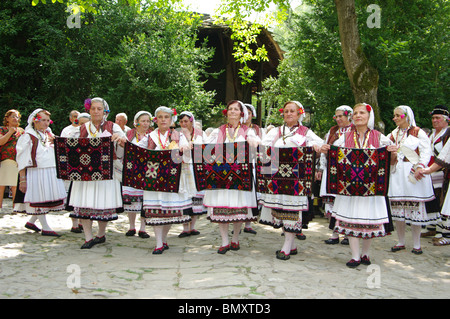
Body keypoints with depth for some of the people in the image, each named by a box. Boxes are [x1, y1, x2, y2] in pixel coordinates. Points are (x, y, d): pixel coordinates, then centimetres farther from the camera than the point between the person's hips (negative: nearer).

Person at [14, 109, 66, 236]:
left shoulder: (49, 135, 14)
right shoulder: (28, 137, -6)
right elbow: (22, 160, -9)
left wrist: (55, 143, -1)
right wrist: (22, 179, -14)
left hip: (51, 173, 7)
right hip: (36, 172, -7)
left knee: (48, 199, 10)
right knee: (39, 200, 0)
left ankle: (31, 222, 27)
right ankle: (45, 228, 8)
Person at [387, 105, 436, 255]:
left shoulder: (418, 132, -1)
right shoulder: (393, 134, 15)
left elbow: (426, 151, -8)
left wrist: (420, 167, -20)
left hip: (413, 174, -5)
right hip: (397, 174, 5)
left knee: (415, 207, -3)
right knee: (397, 208, 5)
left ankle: (416, 244, 8)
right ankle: (401, 242, 17)